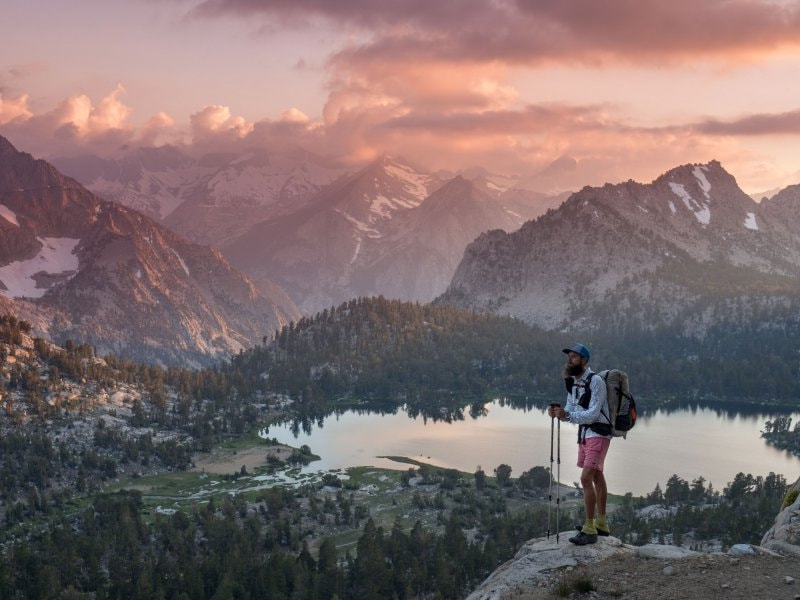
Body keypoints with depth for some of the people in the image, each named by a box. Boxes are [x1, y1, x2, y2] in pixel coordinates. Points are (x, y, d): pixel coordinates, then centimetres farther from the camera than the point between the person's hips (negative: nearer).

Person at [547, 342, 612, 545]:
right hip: (584, 433, 9)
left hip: (598, 434, -9)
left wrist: (566, 415, -33)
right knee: (596, 477, 17)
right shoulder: (572, 381, 6)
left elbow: (593, 414, -23)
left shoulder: (595, 381, -18)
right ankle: (601, 524, 27)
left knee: (586, 478, -16)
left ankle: (589, 530, -11)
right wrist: (558, 412, -15)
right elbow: (571, 410, 6)